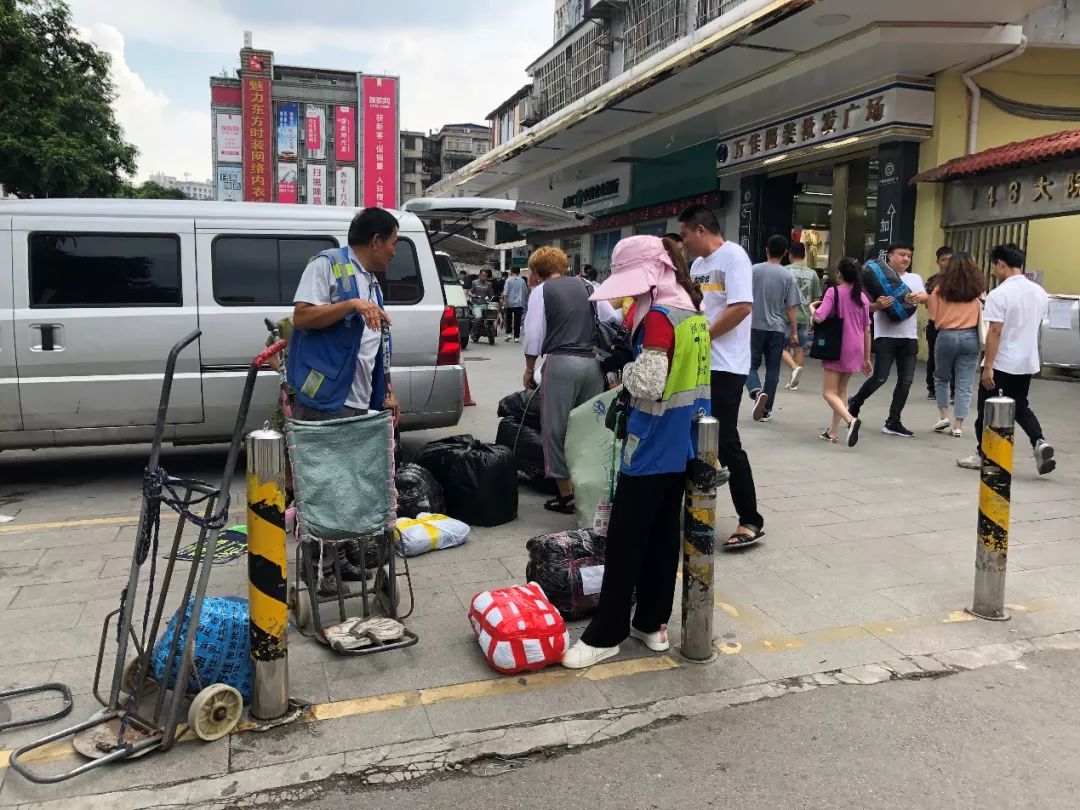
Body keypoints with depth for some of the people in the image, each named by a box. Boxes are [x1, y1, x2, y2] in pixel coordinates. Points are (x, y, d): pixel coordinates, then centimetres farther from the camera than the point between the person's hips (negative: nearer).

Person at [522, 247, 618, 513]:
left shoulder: (541, 291, 2)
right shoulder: (587, 286, 14)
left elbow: (533, 334, -3)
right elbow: (612, 318, 11)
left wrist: (529, 369, 8)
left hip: (561, 363, -5)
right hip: (592, 362, 5)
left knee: (557, 429, 5)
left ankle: (566, 495, 7)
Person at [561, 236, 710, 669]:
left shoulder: (659, 317, -19)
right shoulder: (693, 313, 9)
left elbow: (647, 383, -25)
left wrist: (625, 371, -7)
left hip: (651, 448, -9)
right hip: (683, 445, 9)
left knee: (625, 541, 0)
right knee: (664, 535, 15)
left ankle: (605, 634, 10)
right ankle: (652, 622, 25)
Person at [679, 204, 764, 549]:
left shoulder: (733, 256, -10)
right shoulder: (698, 264, 16)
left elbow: (742, 307, -21)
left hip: (724, 366, -9)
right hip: (697, 364, 9)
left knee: (726, 444, -8)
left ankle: (751, 521, 2)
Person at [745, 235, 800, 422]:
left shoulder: (754, 270, -2)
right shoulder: (788, 276, -2)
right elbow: (790, 308, -2)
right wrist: (794, 333, 5)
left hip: (755, 326, -1)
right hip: (778, 329, 1)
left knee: (751, 365, 8)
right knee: (773, 370, 9)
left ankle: (757, 392, -20)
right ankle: (767, 409, 12)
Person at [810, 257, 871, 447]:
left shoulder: (833, 292, -9)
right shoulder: (863, 297, 7)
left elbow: (818, 318, -21)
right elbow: (867, 330, 10)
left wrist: (811, 307, 2)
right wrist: (866, 358, 17)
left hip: (837, 349, -6)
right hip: (855, 350, 6)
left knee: (829, 392, -3)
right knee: (841, 390, 17)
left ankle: (851, 420, -27)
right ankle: (833, 432, 19)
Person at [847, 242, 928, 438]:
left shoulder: (915, 278, 14)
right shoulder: (879, 277, 0)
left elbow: (925, 296, -2)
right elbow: (868, 305, -4)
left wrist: (918, 297, -24)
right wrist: (878, 305, -26)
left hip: (909, 336, 5)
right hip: (886, 335, -5)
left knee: (906, 380, 2)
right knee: (880, 377, -10)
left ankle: (893, 423, 10)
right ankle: (855, 402, 18)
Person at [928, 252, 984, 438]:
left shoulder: (941, 288, -3)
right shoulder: (976, 289, 0)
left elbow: (933, 312, 3)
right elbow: (982, 315, 3)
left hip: (946, 336, -1)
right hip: (970, 337, 1)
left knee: (941, 377, 21)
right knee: (964, 384, 5)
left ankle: (943, 416, 15)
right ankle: (958, 426, 6)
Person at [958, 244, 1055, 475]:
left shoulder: (999, 294, -17)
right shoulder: (1039, 292, 6)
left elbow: (994, 332, -20)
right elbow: (1036, 327, 15)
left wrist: (988, 366, -19)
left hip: (1001, 364, -7)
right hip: (1027, 362, 7)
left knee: (988, 411, 7)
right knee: (1020, 407, 19)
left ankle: (982, 455, 16)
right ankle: (1039, 443, -2)